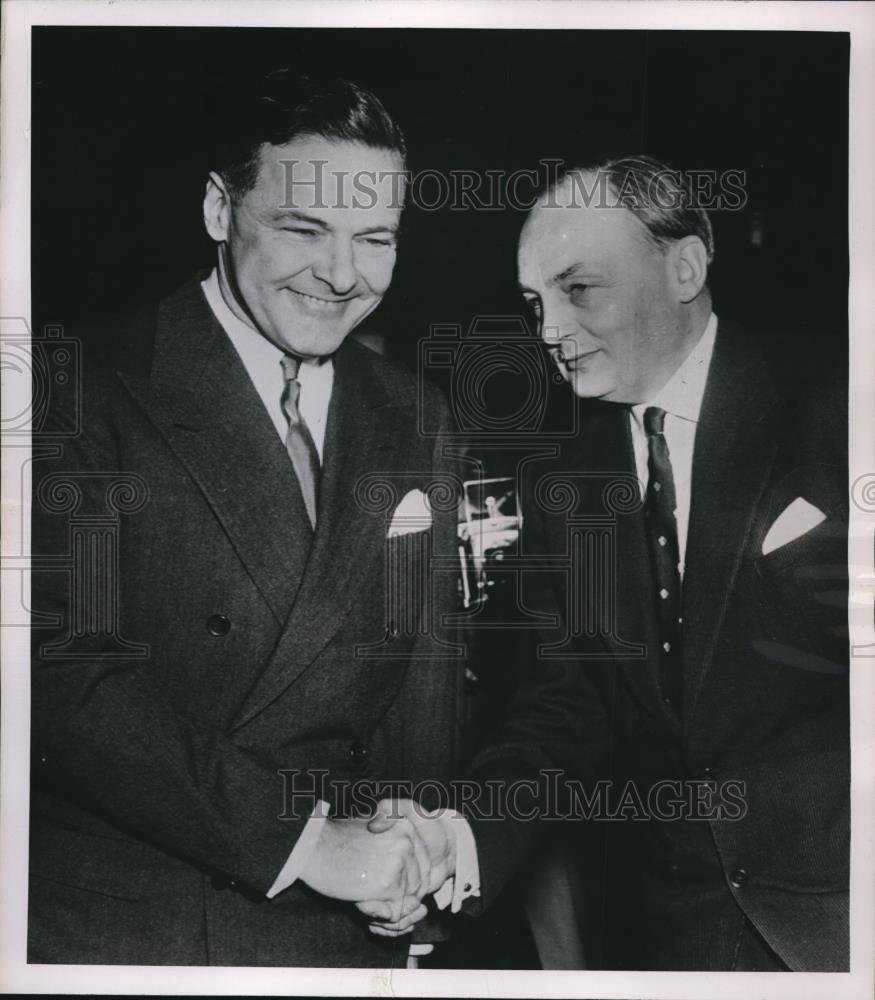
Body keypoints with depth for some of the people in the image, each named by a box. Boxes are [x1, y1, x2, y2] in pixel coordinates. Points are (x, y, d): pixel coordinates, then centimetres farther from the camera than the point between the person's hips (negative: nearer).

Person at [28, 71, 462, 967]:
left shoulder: (415, 425, 5)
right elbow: (62, 665, -19)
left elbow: (425, 663, 8)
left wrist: (407, 843, -7)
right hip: (106, 919, -4)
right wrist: (298, 835, -22)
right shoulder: (91, 389, -12)